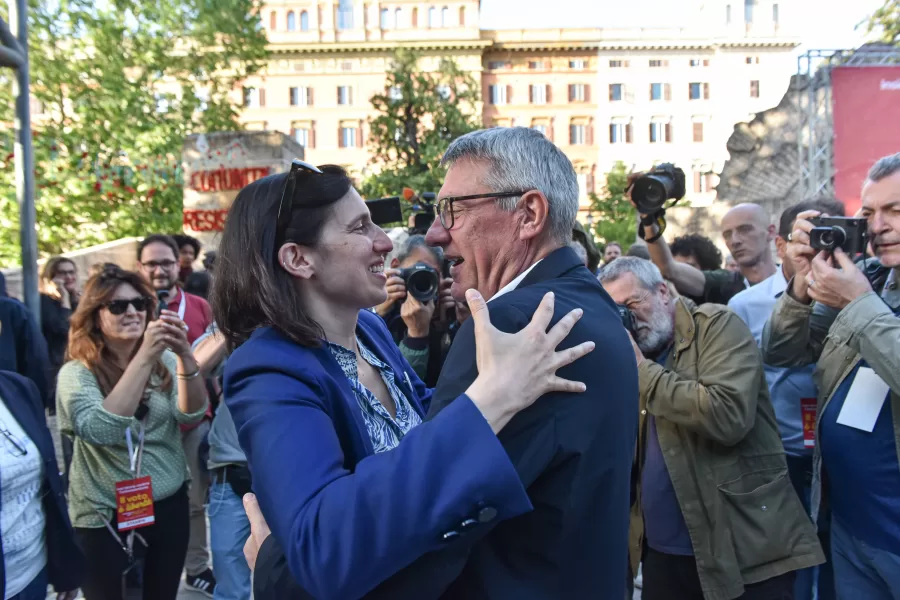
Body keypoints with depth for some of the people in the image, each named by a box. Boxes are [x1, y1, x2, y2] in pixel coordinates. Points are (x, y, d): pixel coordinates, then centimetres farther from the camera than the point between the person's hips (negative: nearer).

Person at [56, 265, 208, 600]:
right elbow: (99, 431, -27)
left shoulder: (165, 362, 1)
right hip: (106, 516, -3)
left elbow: (191, 414, -14)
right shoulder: (76, 373, -9)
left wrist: (185, 355, -30)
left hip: (169, 505, 3)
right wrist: (143, 357, -32)